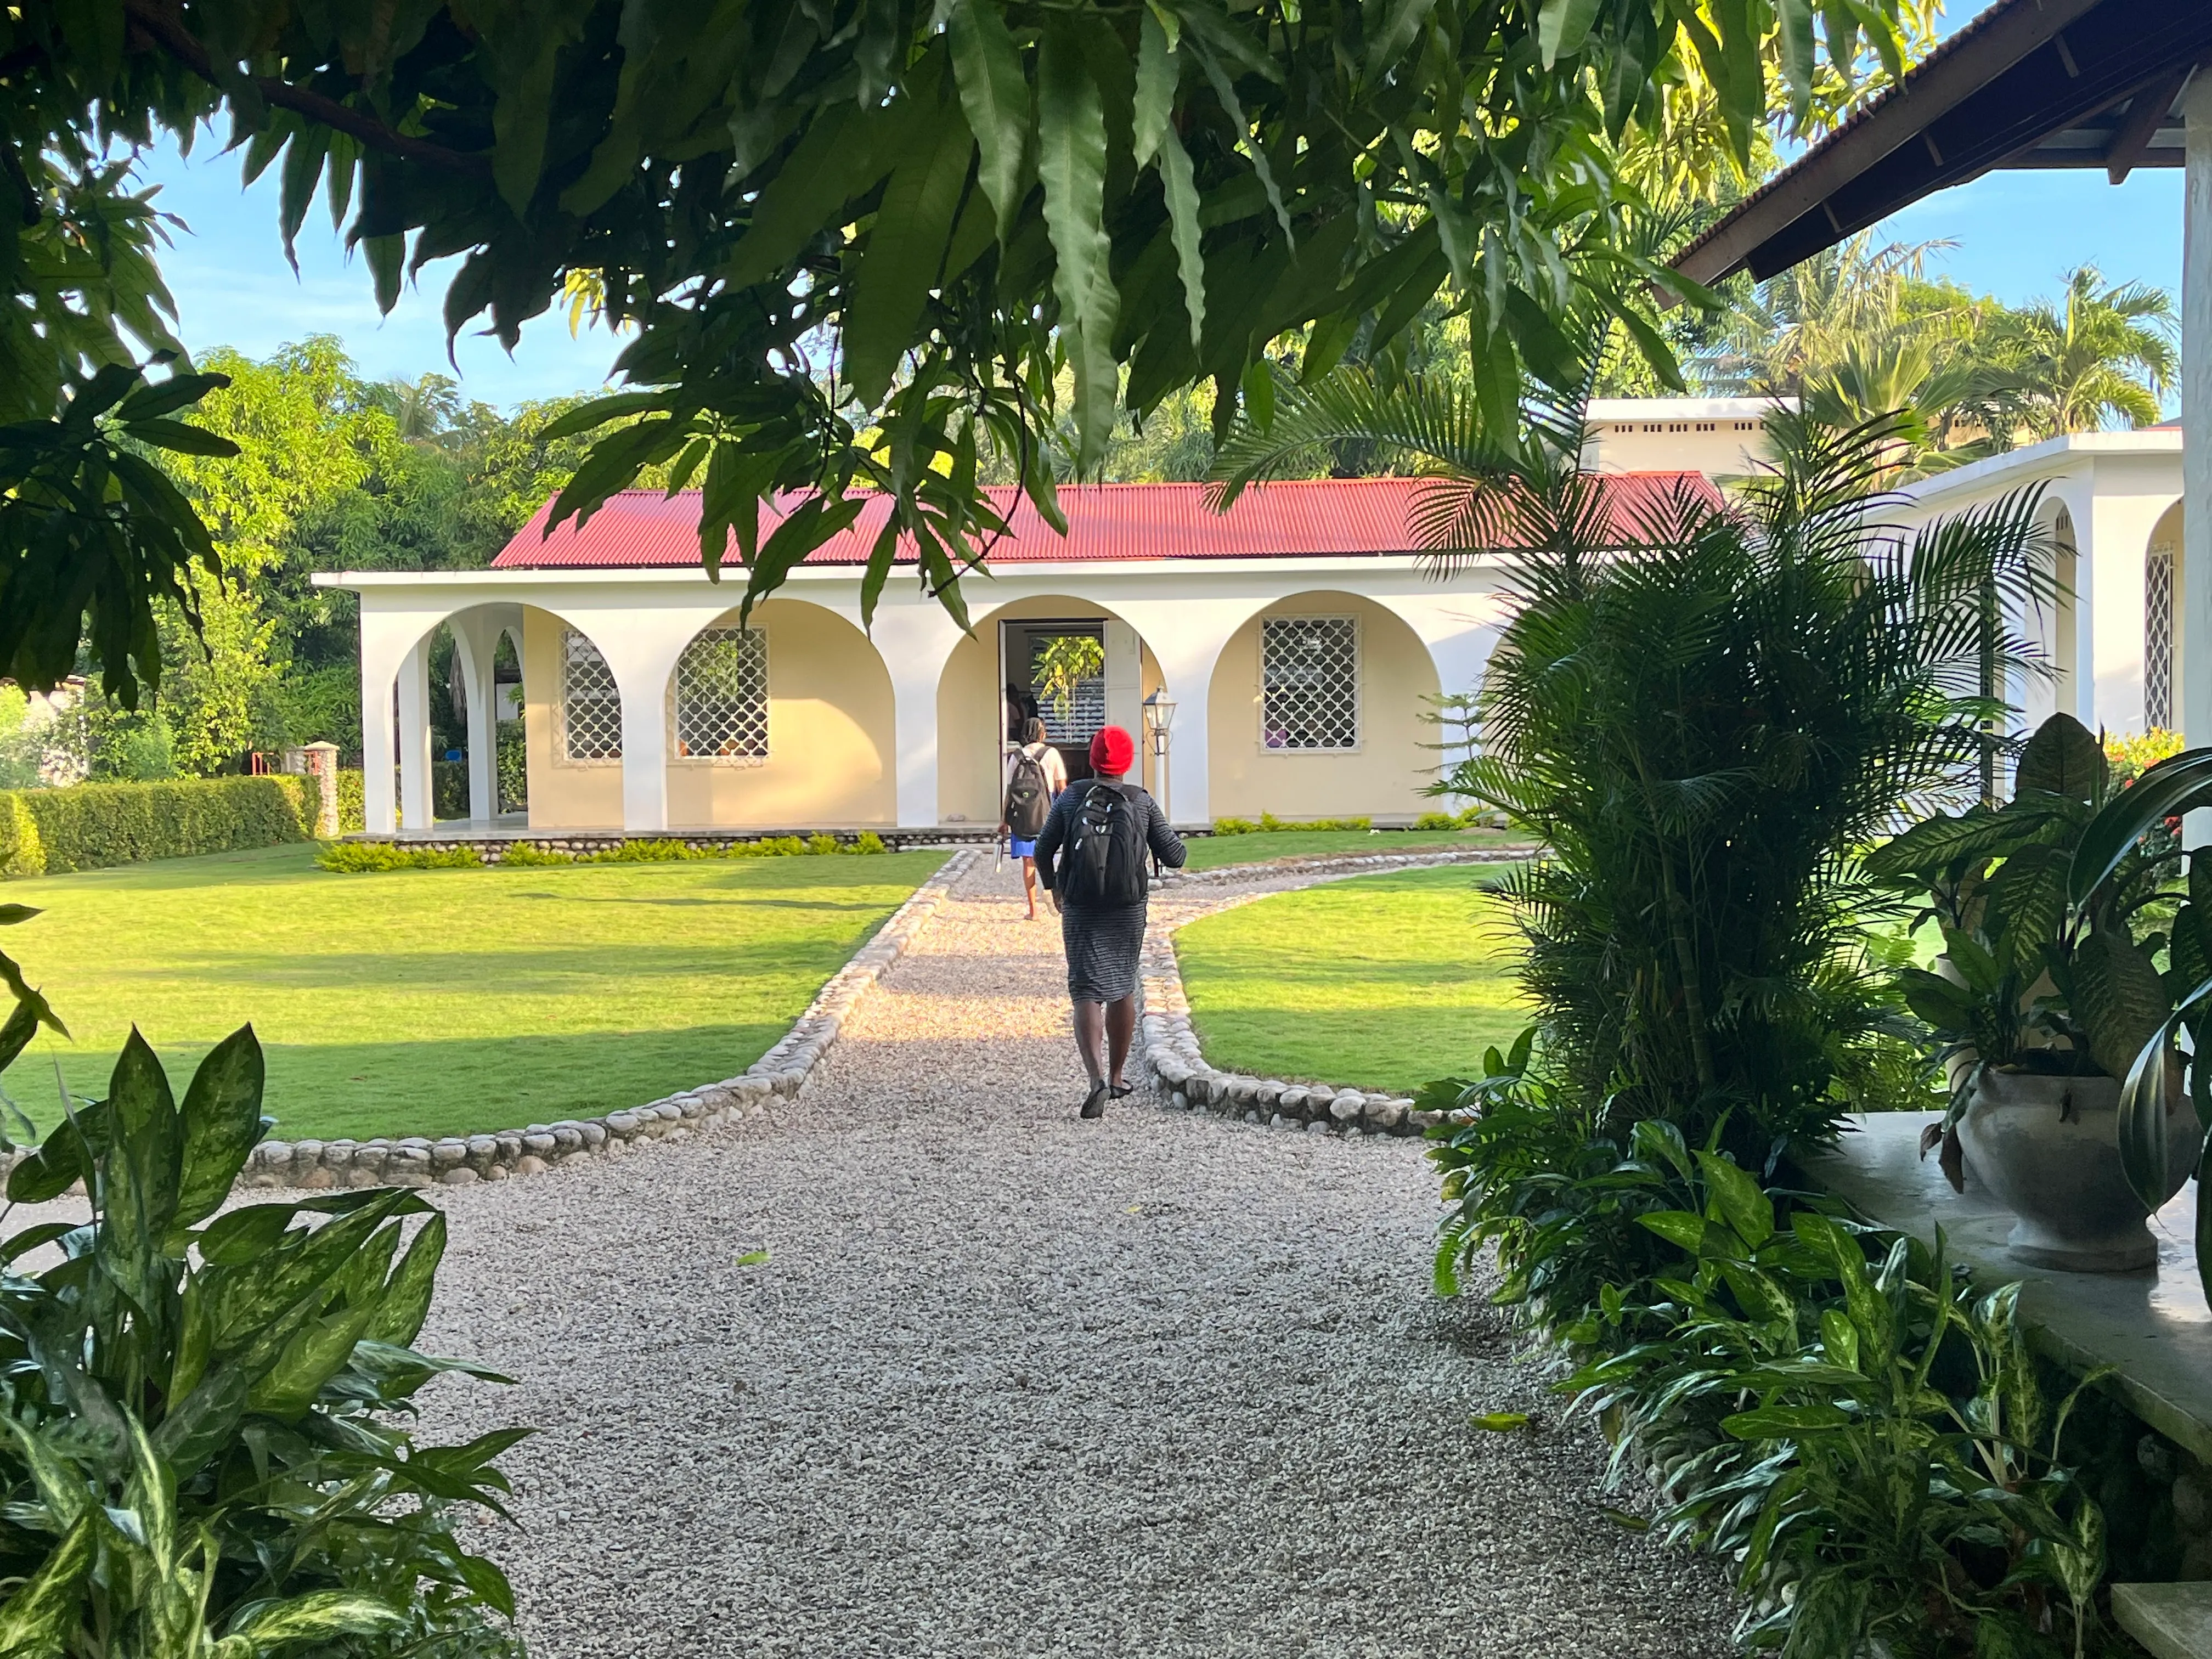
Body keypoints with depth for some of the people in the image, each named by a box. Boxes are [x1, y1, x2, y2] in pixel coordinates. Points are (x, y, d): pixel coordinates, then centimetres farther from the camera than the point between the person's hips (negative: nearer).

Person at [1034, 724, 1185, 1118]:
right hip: (1128, 912, 1)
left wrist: (1052, 887, 18)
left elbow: (1044, 851, -1)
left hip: (1080, 912, -1)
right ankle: (1116, 1076, 29)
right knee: (1123, 989, 18)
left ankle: (1097, 1079, -22)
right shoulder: (1142, 802, -5)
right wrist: (1172, 840, 17)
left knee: (1088, 994, -2)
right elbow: (1174, 857, -6)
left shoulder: (1071, 798, -4)